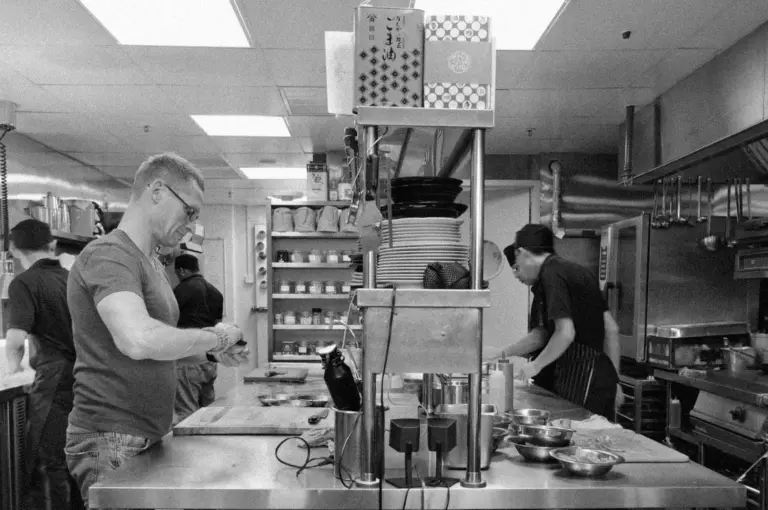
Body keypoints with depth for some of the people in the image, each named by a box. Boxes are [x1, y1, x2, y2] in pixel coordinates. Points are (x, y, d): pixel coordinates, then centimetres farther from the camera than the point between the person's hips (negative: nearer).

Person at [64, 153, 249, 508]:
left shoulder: (151, 262, 13)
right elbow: (138, 340, -35)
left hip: (149, 438, 9)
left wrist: (211, 351, 4)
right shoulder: (109, 254, -18)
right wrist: (215, 336, -21)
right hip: (112, 443, -9)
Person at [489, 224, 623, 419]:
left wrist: (535, 365, -7)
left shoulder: (551, 275, -12)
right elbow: (611, 329, 15)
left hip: (580, 380, -9)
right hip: (602, 376, 9)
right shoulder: (577, 271, 15)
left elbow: (565, 333, -22)